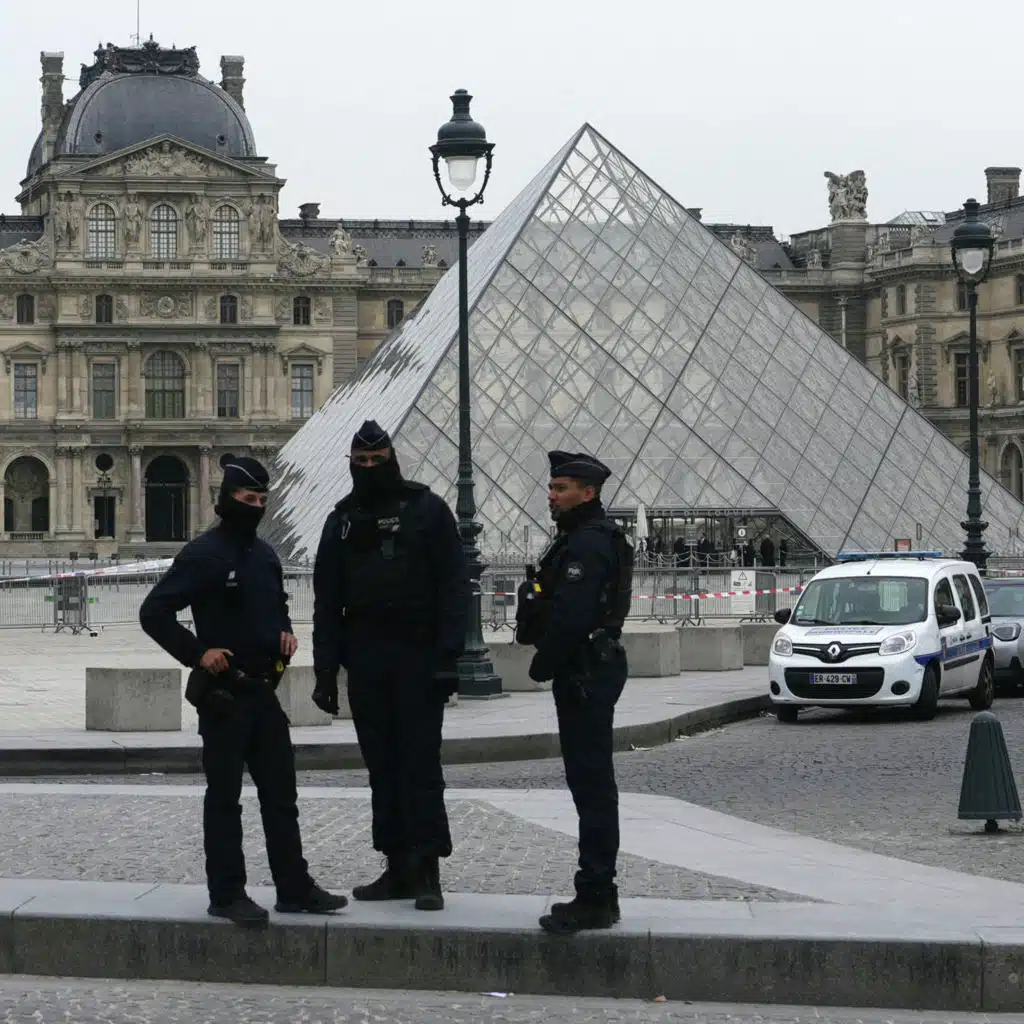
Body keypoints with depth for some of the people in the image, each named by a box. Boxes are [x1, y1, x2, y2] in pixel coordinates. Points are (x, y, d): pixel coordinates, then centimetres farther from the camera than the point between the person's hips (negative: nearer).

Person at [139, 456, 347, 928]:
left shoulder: (264, 554, 13)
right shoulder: (202, 554, -11)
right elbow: (153, 612, -13)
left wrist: (285, 631, 9)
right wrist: (197, 653, -18)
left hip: (263, 690, 8)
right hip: (223, 694, -8)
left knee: (281, 795, 10)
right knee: (224, 797, 0)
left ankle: (294, 888, 16)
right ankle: (227, 895, 5)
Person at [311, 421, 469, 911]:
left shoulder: (426, 509, 1)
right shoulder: (342, 519, 13)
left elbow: (453, 587, -5)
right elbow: (327, 600, 13)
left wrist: (447, 655, -14)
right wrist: (326, 669, 5)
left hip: (417, 655, -4)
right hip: (365, 659, 5)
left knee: (420, 763, -6)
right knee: (382, 766, 6)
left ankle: (427, 871, -4)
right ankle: (398, 868, 12)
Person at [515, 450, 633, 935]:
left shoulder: (589, 543, -16)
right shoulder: (584, 537, 19)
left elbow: (569, 616, -23)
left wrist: (542, 666, -13)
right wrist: (549, 665, 13)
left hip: (585, 676, -11)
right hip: (589, 672, 11)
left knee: (591, 784, -10)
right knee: (592, 785, 13)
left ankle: (595, 899, -9)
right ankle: (598, 895, 19)